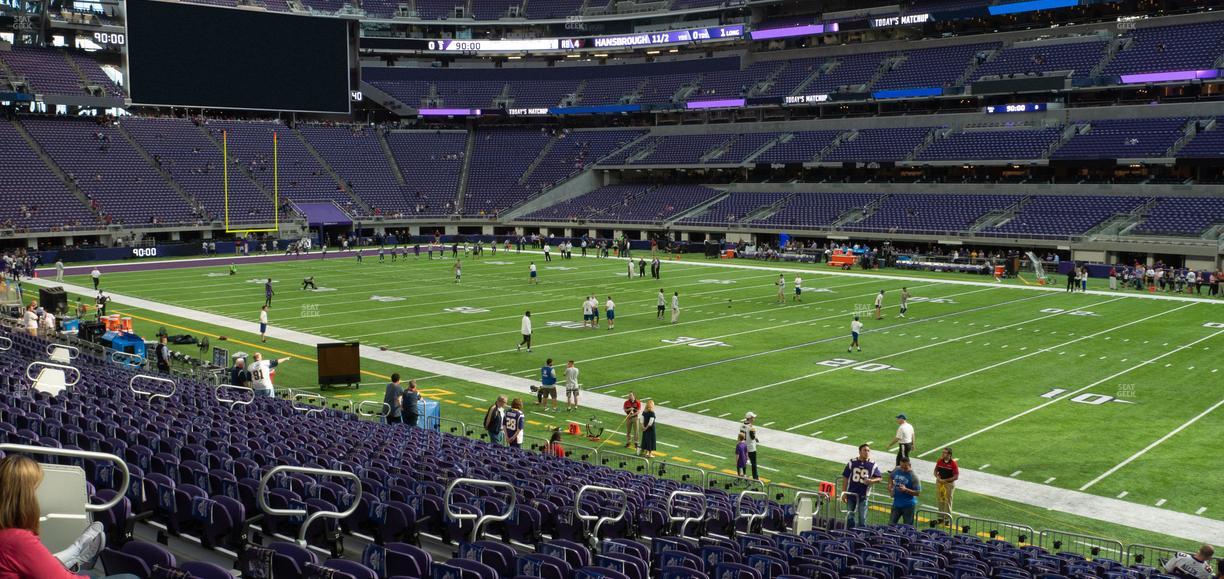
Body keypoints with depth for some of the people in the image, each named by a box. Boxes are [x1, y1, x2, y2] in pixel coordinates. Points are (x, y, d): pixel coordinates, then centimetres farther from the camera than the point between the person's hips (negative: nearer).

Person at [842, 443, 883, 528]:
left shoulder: (873, 465, -3)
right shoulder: (852, 463, -1)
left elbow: (880, 478, 4)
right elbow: (846, 478, 2)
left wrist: (871, 481, -17)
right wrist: (844, 493, 0)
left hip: (863, 496, -1)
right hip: (851, 494, 1)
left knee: (862, 518, 3)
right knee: (850, 517, 10)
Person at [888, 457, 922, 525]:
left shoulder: (913, 476, -17)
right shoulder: (897, 470, -2)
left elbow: (918, 493, -17)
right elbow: (891, 477, 20)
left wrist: (906, 490, -28)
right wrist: (890, 486, 3)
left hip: (908, 505, -5)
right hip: (896, 503, 5)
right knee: (891, 525, 13)